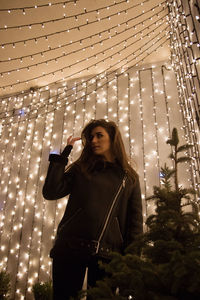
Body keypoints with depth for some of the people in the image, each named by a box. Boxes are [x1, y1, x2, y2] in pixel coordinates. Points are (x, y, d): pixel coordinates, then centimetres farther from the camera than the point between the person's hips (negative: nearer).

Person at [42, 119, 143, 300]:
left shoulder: (130, 177, 10)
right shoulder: (81, 168, 11)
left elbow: (135, 220, 7)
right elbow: (50, 193, -2)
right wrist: (64, 154, 0)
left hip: (107, 253, 0)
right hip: (70, 248, 1)